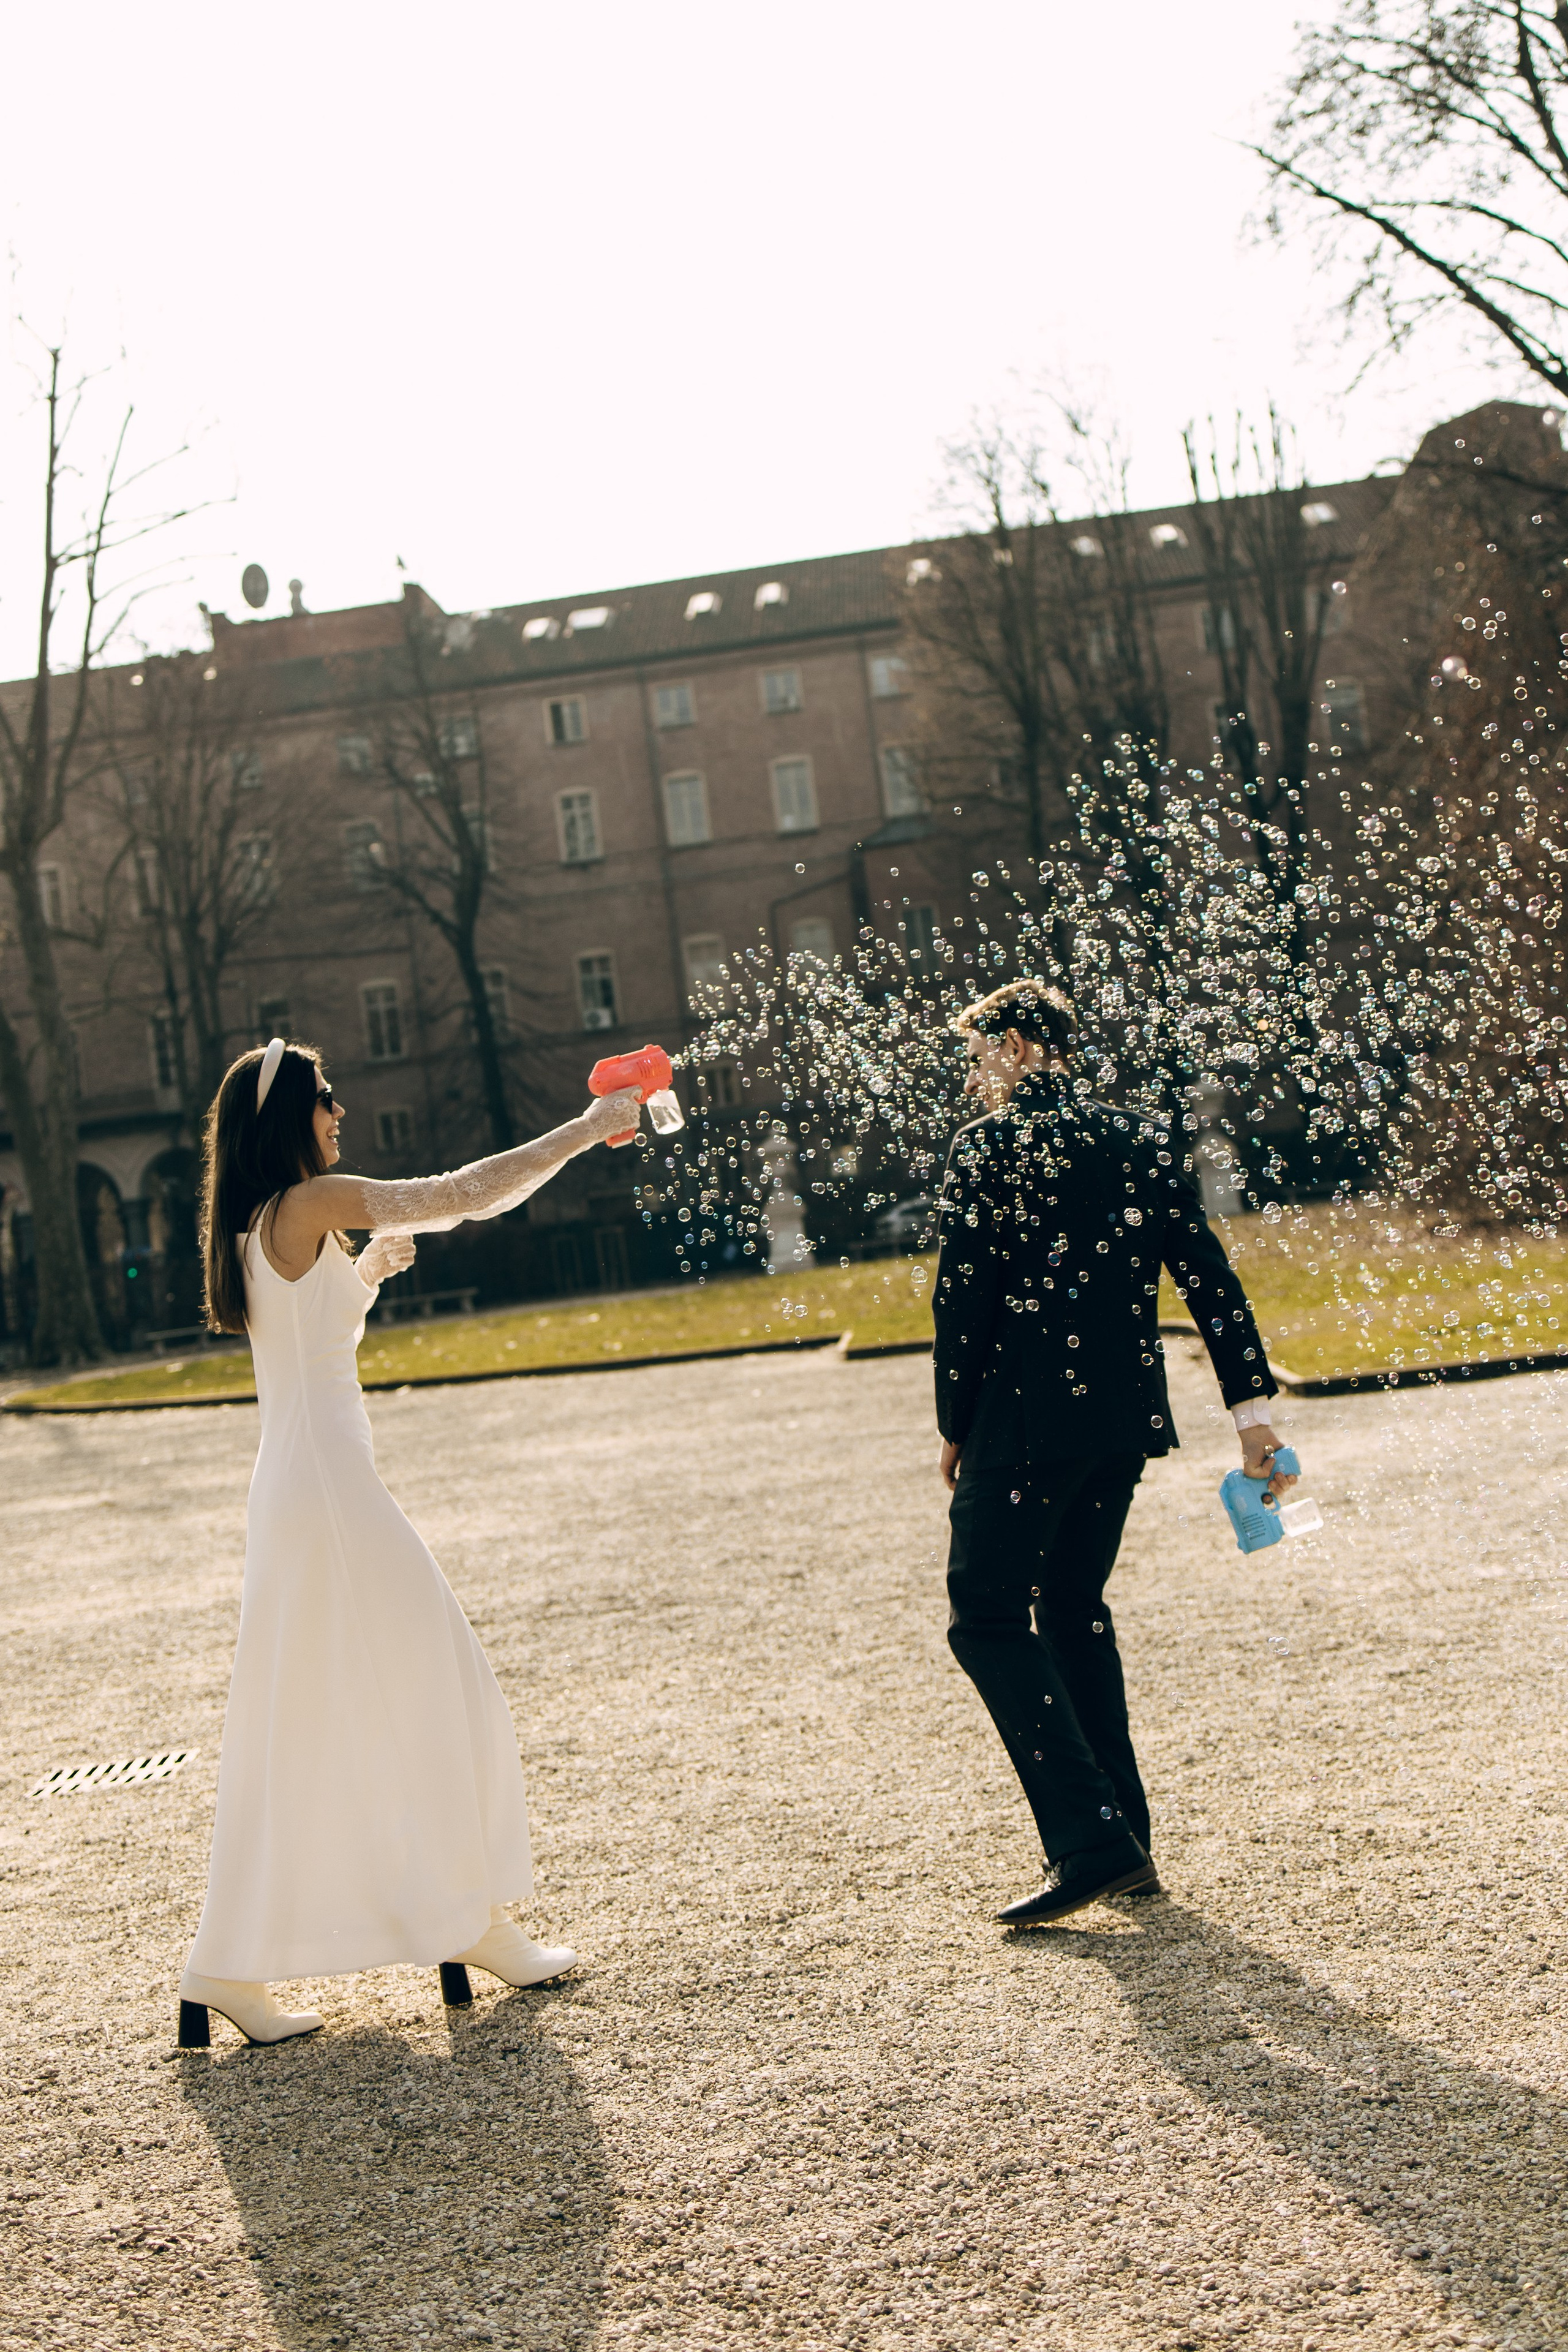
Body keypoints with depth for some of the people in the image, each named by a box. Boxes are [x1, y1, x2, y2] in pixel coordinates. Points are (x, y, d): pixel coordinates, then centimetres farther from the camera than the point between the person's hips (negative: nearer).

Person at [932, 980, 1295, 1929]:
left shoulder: (990, 1147, -8)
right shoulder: (1146, 1140, 8)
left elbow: (964, 1298, -10)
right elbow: (1210, 1277, 4)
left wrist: (956, 1426, 1)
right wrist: (1254, 1407, 5)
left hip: (1026, 1420, -7)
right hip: (1127, 1417, 7)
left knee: (989, 1620, 0)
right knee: (1076, 1610, 19)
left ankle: (1093, 1843, -9)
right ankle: (1126, 1843, 19)